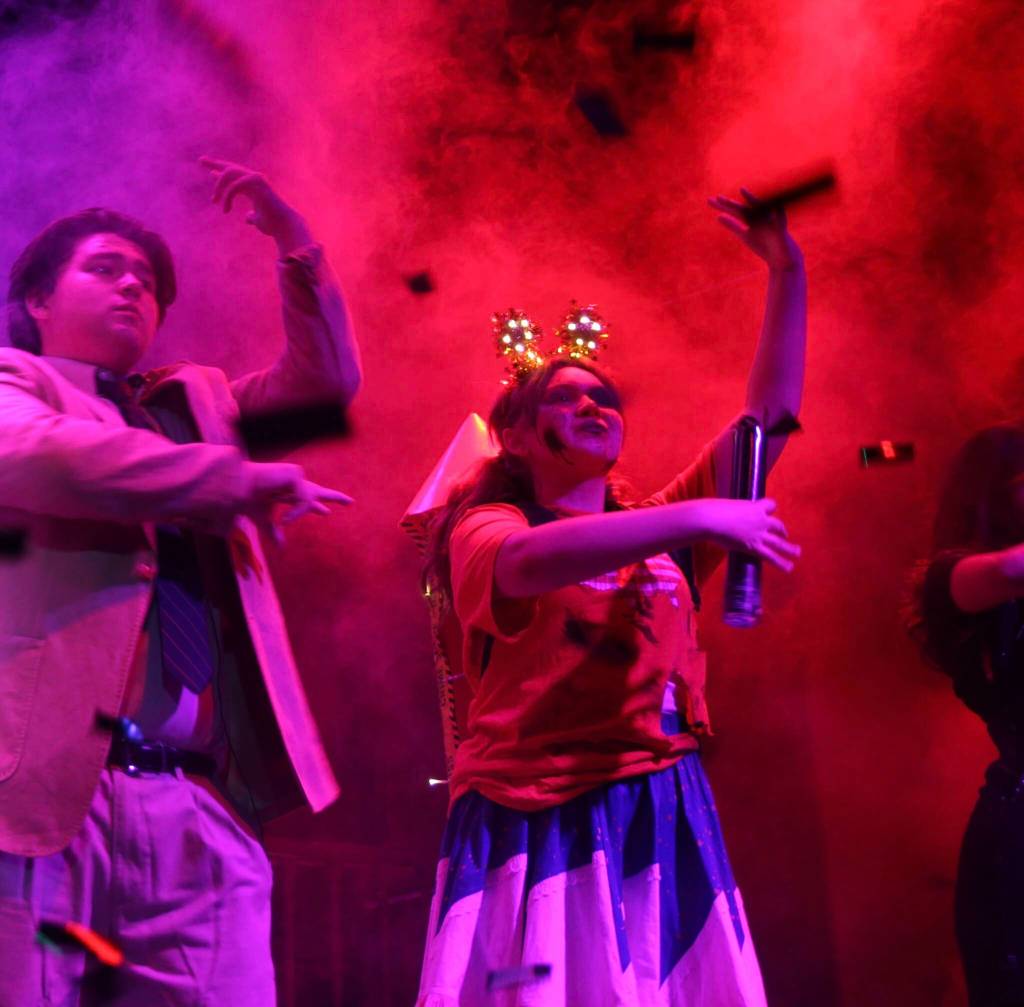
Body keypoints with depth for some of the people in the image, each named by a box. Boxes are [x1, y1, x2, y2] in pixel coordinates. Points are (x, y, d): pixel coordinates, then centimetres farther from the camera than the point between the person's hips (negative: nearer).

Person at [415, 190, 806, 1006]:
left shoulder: (661, 531, 19)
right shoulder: (486, 531, 4)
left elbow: (771, 415, 14)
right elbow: (526, 562, -21)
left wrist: (788, 275, 6)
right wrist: (700, 518, -23)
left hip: (659, 822, 5)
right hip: (537, 822, -4)